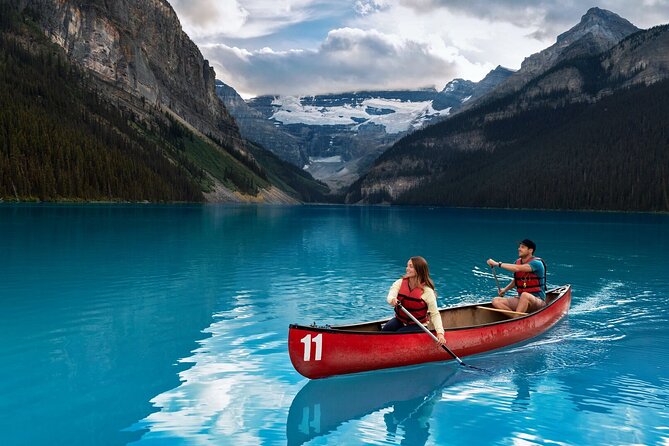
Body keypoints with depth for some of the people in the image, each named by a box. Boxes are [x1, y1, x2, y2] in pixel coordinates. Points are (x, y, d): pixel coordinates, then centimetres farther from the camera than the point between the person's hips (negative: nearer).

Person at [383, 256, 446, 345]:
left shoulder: (427, 291, -13)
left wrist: (440, 333, -27)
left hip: (417, 325, -3)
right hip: (400, 320, 3)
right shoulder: (400, 283, -4)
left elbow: (435, 314, -13)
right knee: (387, 328, -26)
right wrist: (392, 300, -49)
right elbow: (390, 296, -23)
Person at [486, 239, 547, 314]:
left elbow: (517, 268, -29)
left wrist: (497, 264, -27)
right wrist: (505, 289, 11)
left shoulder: (537, 263, -13)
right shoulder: (518, 262, 8)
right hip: (521, 299, 7)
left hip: (538, 301, -7)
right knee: (496, 301, -12)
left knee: (525, 295, -41)